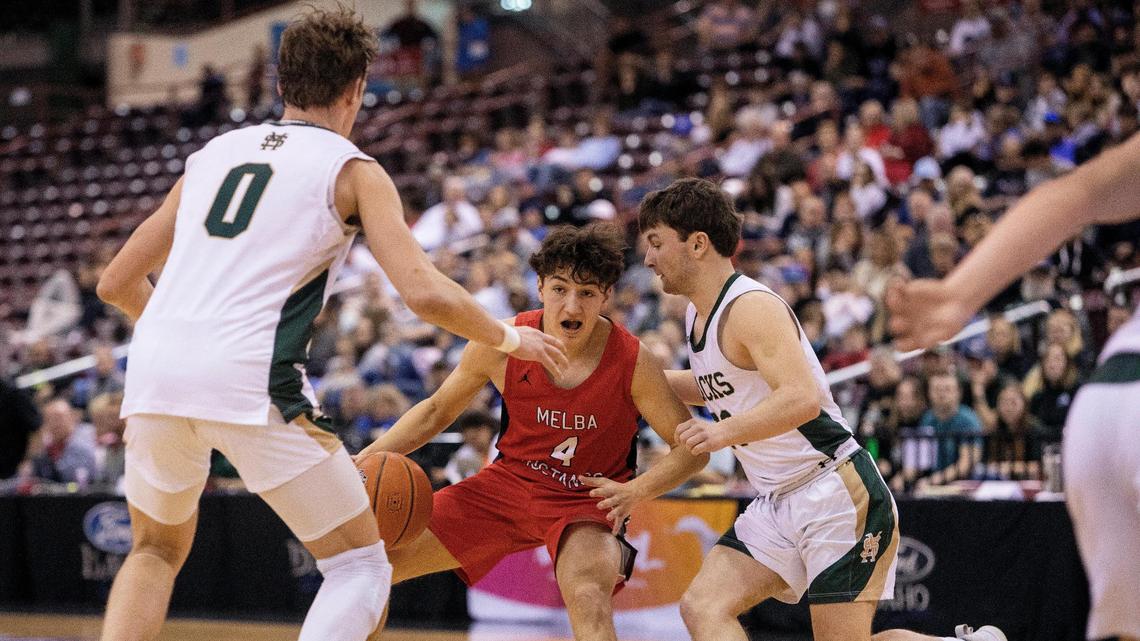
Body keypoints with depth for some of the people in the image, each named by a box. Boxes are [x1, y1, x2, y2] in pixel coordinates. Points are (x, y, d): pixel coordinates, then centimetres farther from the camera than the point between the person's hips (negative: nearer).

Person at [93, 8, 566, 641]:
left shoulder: (213, 153, 22)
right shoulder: (353, 170, 8)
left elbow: (116, 284, 26)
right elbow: (425, 293, -5)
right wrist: (506, 337, 13)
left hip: (155, 373, 5)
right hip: (252, 382, -5)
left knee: (157, 551, 30)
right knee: (361, 566, 8)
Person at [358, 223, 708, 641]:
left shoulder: (633, 362, -20)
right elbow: (437, 411, 4)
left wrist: (635, 491, -26)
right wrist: (369, 457, -10)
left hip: (588, 500, -4)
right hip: (508, 482, 4)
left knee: (589, 600, -36)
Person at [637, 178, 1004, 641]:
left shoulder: (752, 307, -17)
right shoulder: (698, 313, 12)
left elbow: (802, 398, -30)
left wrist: (725, 432, -39)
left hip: (838, 494, -9)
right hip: (777, 506, 9)